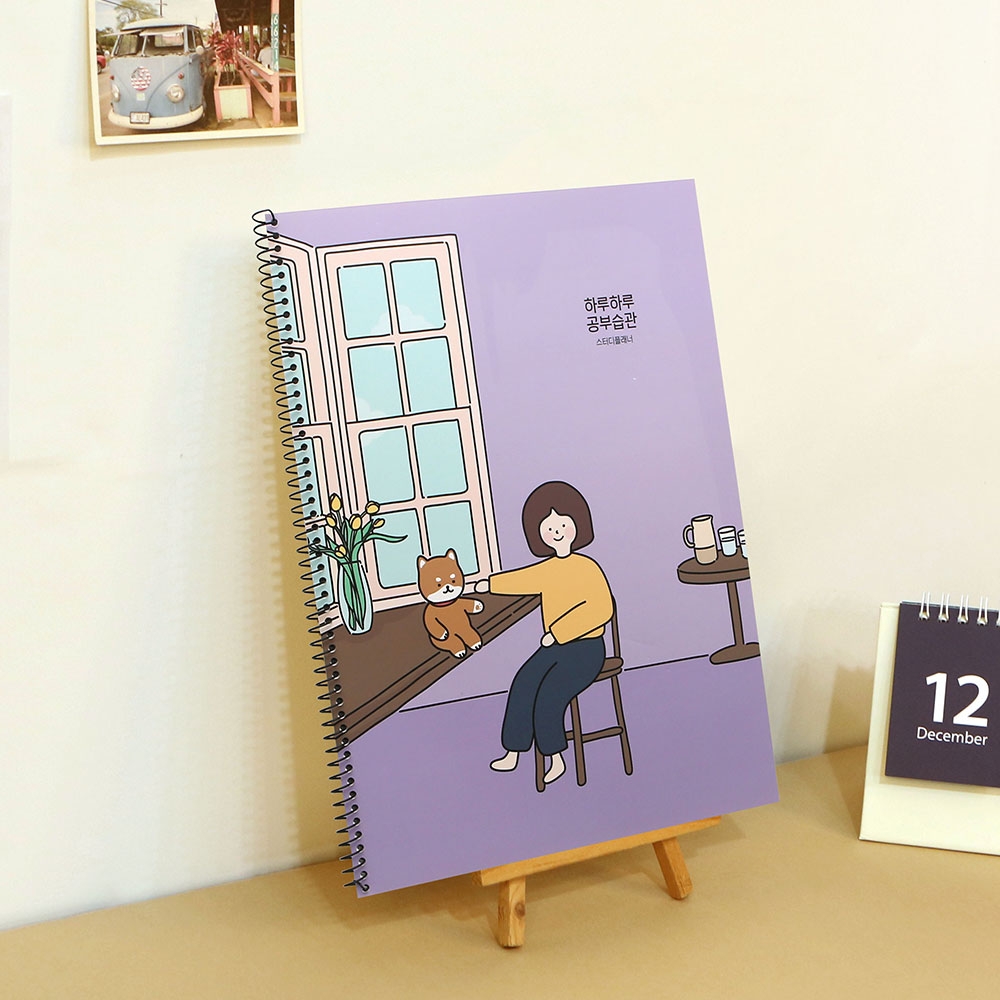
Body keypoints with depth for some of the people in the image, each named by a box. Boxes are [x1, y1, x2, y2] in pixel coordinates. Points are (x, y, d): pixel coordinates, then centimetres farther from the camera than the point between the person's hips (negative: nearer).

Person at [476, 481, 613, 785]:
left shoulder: (586, 567, -15)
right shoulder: (547, 570, 7)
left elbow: (601, 608, -27)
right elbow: (523, 580, 27)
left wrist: (557, 633, -27)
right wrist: (491, 584, 42)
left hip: (585, 649, -7)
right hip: (553, 646, 7)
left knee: (548, 696, -21)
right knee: (523, 685, -10)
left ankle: (556, 758, -2)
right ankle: (512, 754, 0)